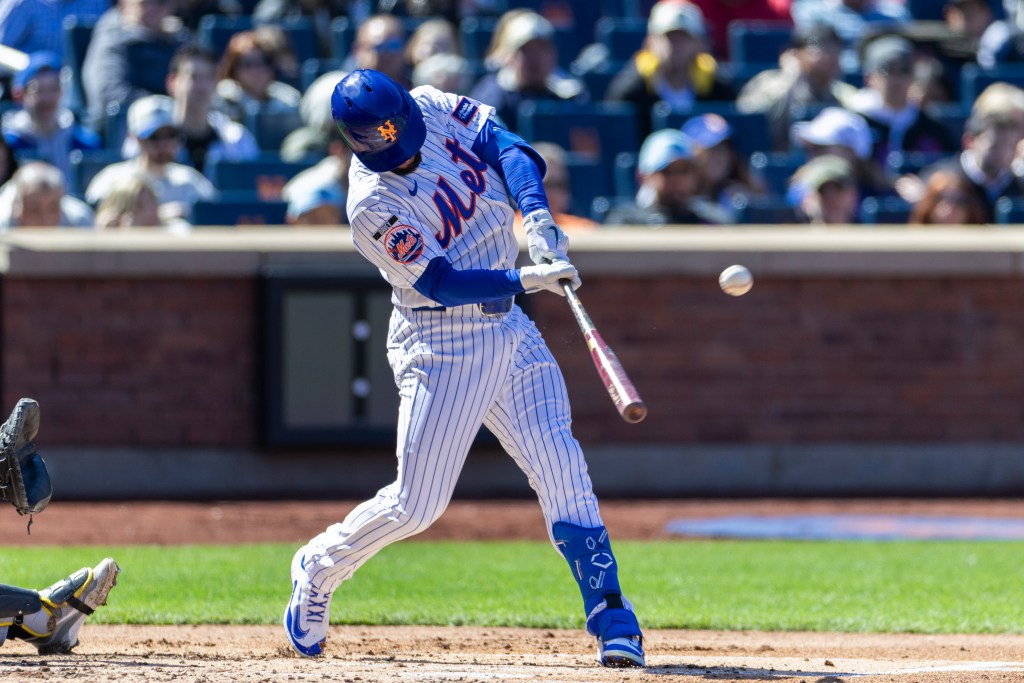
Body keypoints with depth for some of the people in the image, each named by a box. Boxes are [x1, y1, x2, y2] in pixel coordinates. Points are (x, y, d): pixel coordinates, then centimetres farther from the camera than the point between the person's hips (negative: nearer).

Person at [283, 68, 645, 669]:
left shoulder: (434, 107, -3)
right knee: (417, 504, -3)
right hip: (440, 344, -6)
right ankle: (320, 569, 24)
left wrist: (537, 213, -27)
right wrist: (526, 279, -34)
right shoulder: (374, 204, -21)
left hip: (508, 328, 6)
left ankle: (611, 617, -7)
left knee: (561, 468, -6)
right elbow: (443, 284, -23)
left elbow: (504, 143, -10)